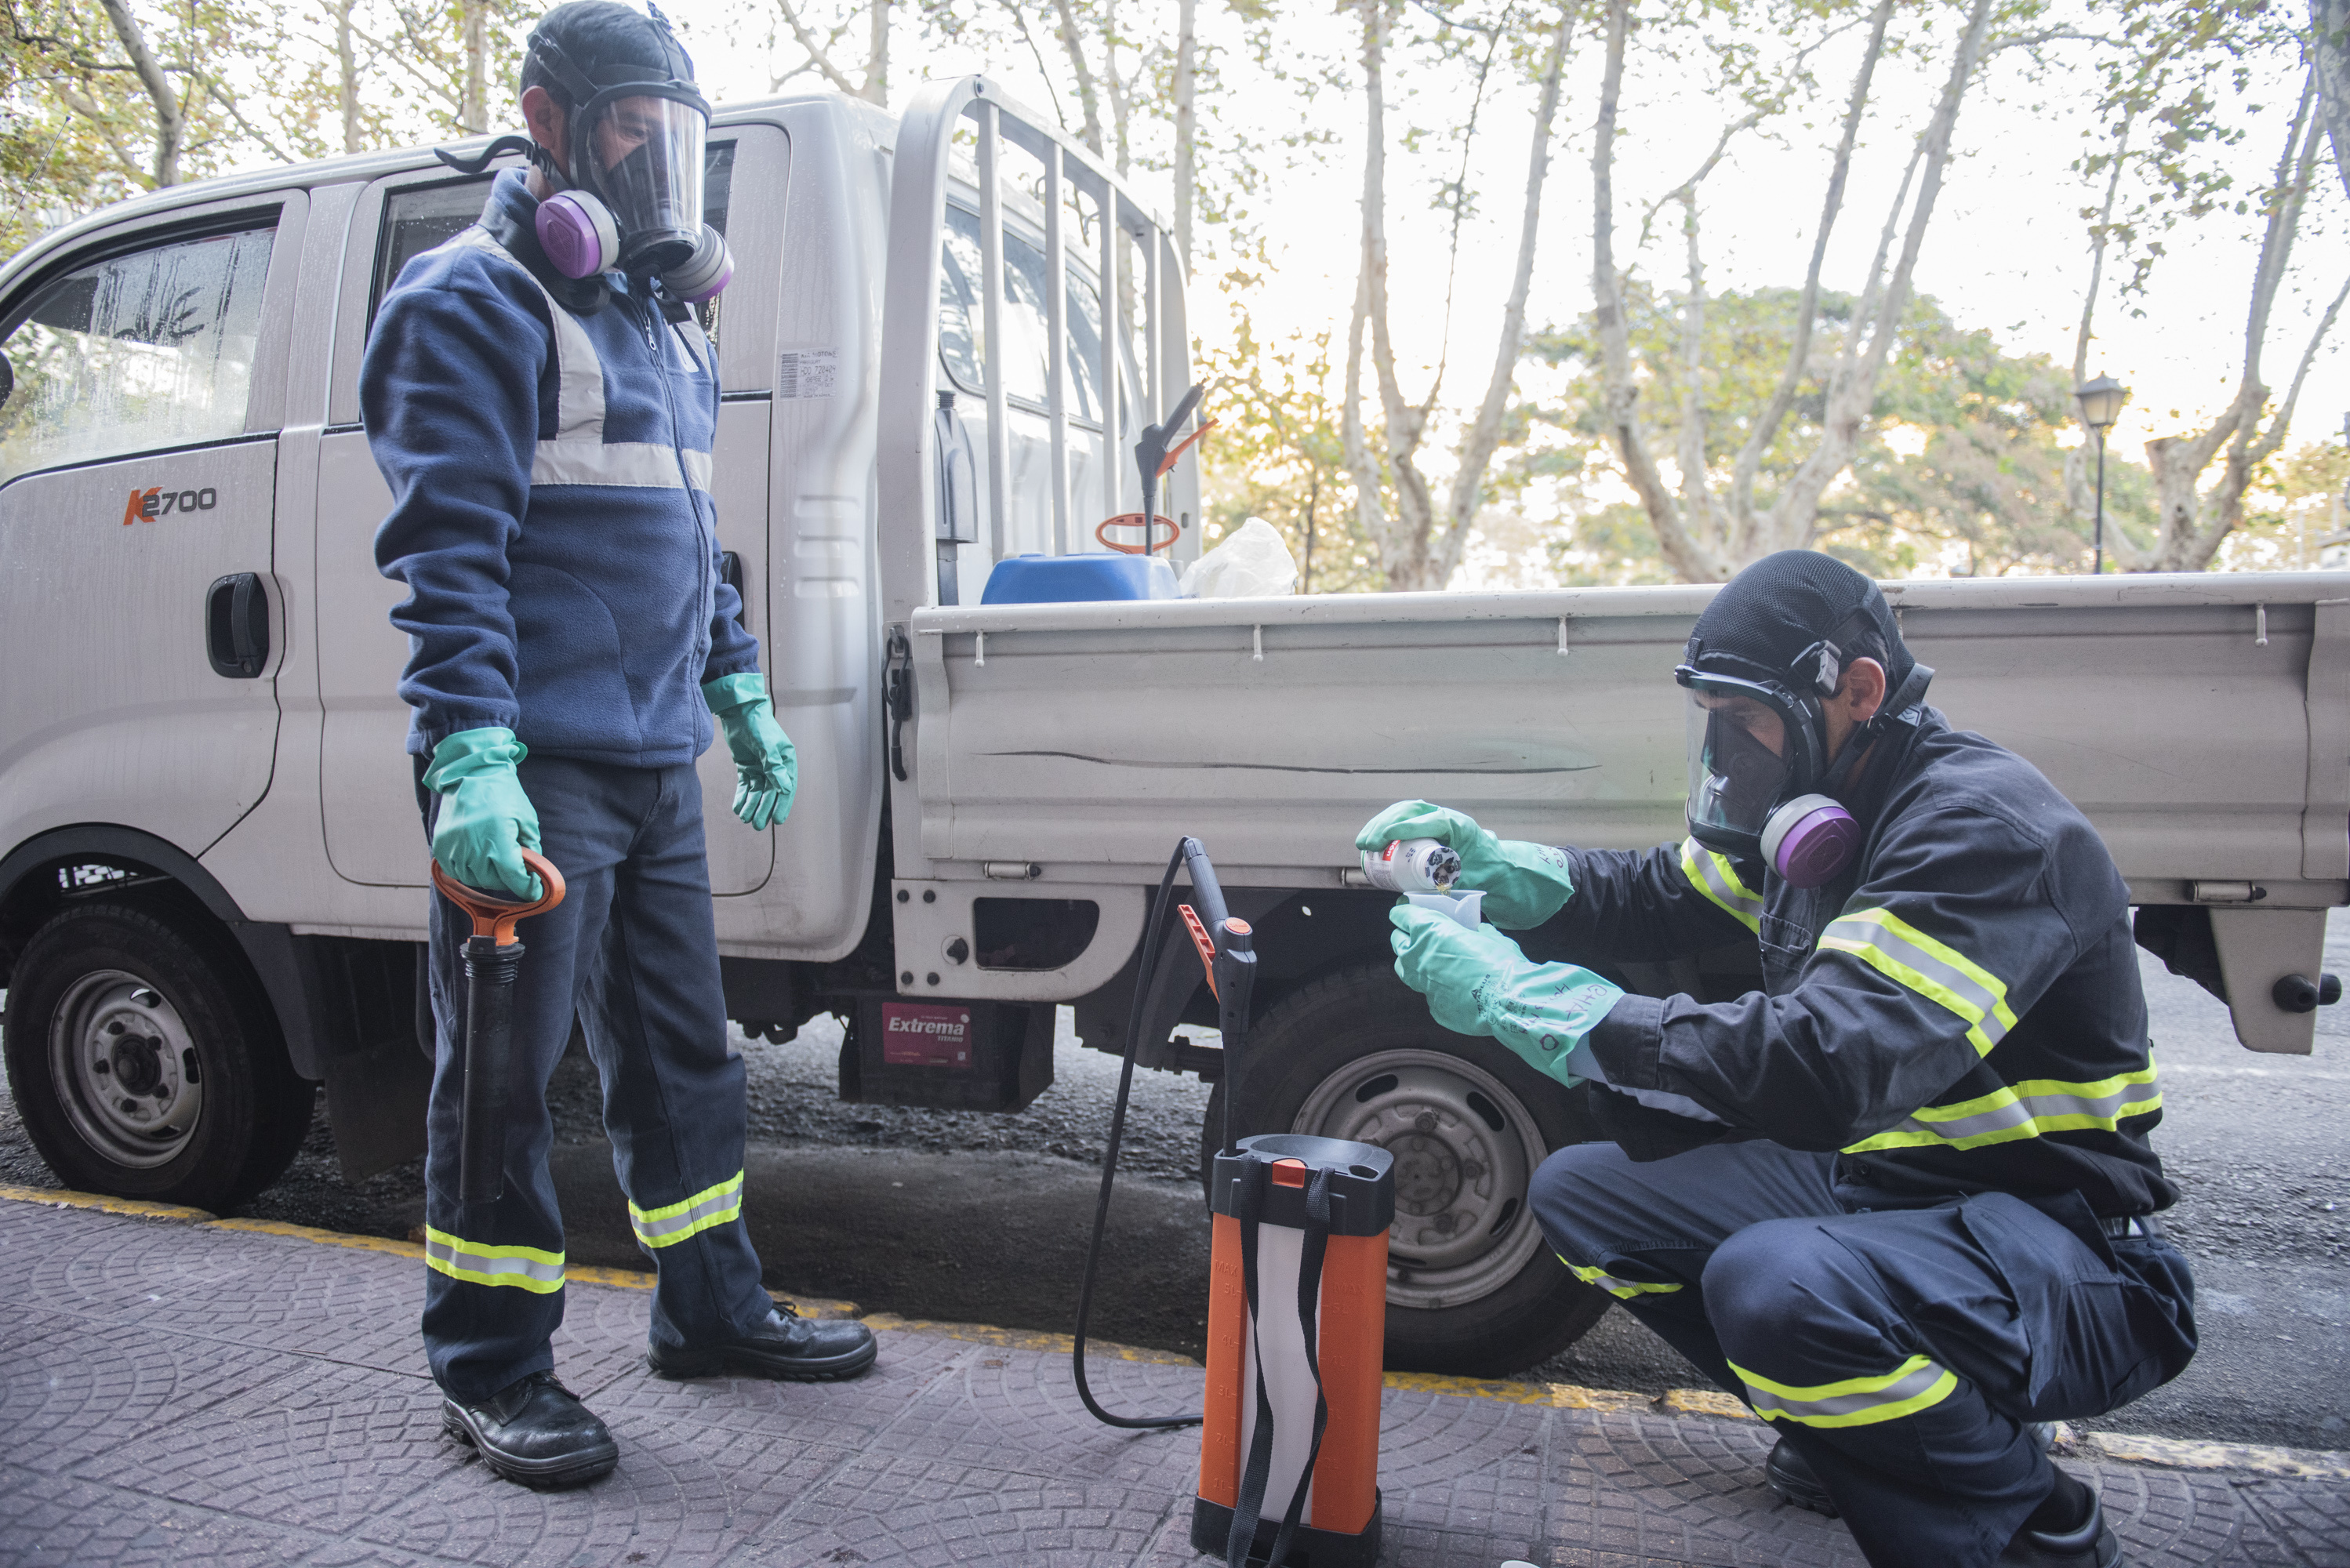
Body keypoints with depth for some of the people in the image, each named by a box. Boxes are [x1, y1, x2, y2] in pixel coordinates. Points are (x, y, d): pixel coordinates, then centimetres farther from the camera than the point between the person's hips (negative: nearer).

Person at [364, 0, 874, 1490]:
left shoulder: (667, 320, 20)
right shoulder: (474, 302, -6)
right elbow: (447, 547, -16)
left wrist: (741, 693, 22)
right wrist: (469, 759, -24)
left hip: (658, 764, 8)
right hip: (536, 768, -8)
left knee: (685, 1049, 15)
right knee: (504, 1072, 2)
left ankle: (713, 1309, 30)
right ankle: (494, 1368, 17)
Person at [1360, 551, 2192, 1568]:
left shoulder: (1987, 826, -24)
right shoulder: (1811, 809, 4)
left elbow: (1829, 1064, -37)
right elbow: (1664, 898, 17)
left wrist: (1524, 998, -36)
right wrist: (1498, 867, -5)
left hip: (2053, 1238, -8)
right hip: (1868, 1179, 9)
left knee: (1776, 1285, -37)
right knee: (1580, 1194, 4)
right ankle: (1851, 1434, 14)